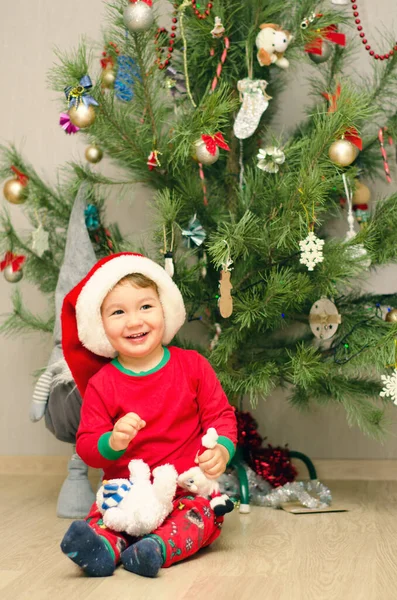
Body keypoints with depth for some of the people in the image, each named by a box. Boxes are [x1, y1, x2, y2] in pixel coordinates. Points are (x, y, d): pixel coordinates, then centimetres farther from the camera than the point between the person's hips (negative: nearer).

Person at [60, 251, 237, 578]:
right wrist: (112, 442, -25)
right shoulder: (101, 384, -2)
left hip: (187, 488, 0)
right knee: (102, 514, -25)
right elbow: (86, 444, -3)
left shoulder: (193, 366, 0)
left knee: (205, 512, -27)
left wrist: (221, 450, -16)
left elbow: (220, 415, 5)